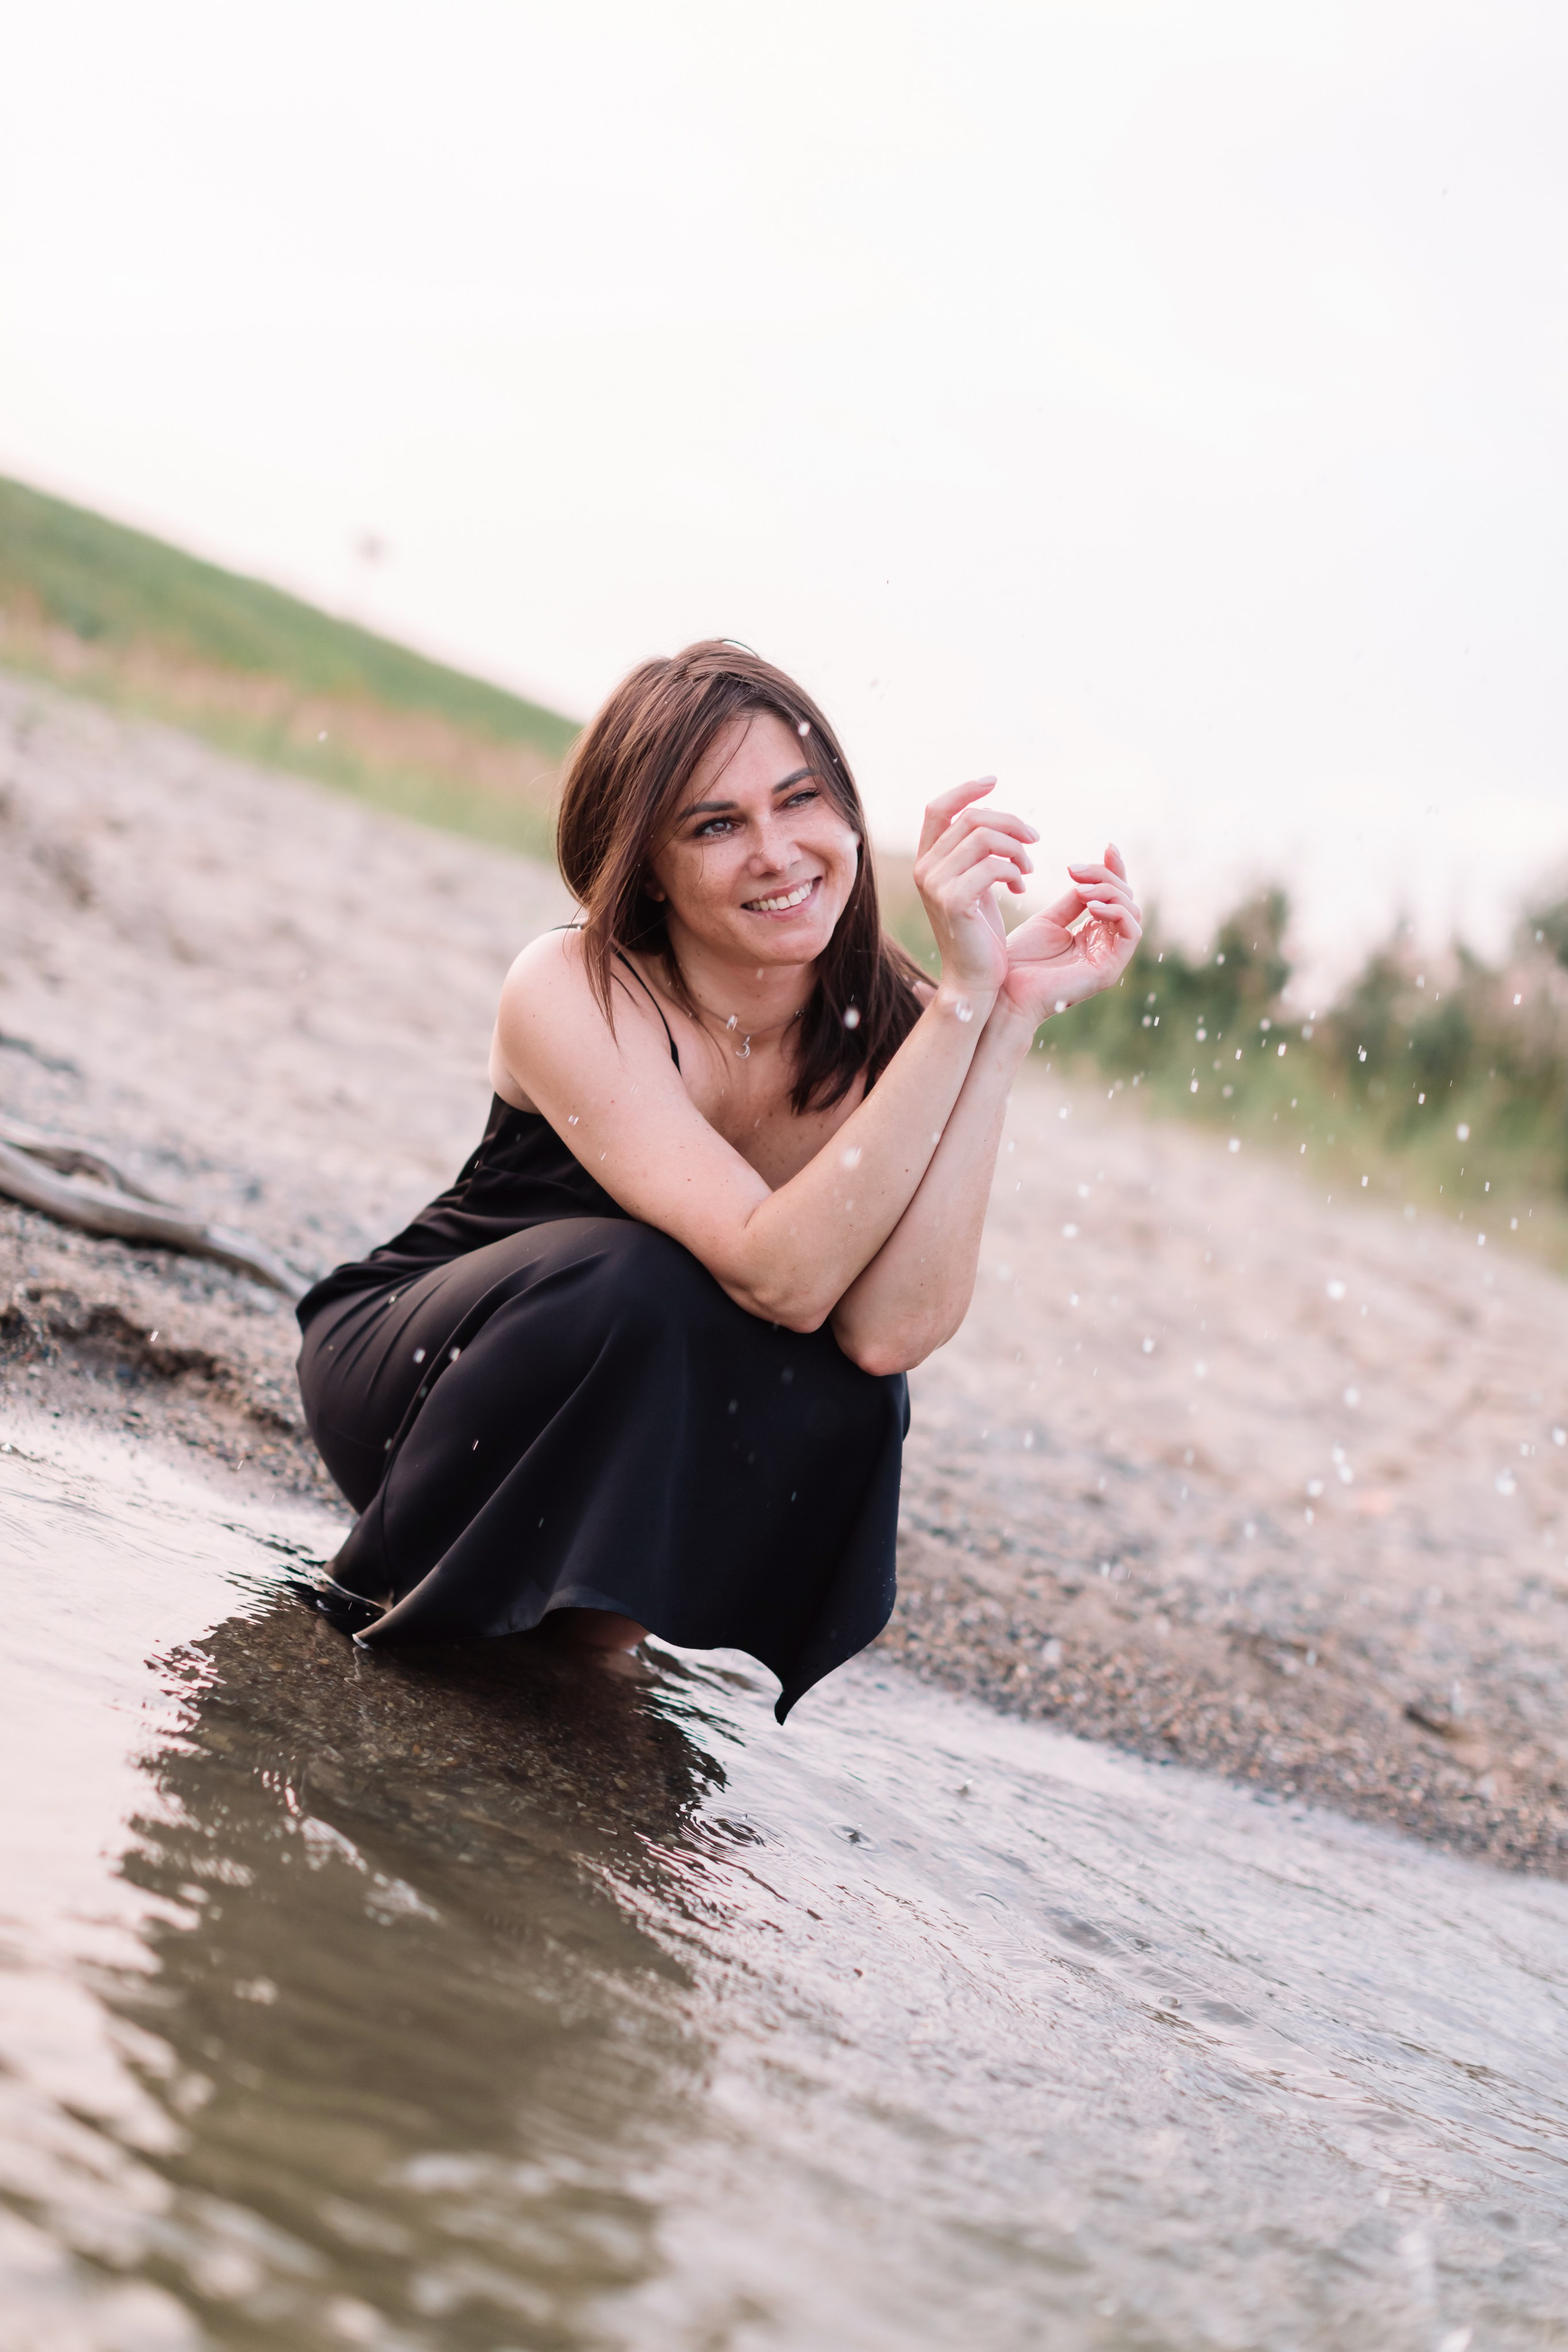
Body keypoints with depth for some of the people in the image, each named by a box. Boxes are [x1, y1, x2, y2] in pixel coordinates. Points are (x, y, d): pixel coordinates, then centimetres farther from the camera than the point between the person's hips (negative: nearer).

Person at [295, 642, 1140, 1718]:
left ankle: (584, 1651, -4)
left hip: (636, 1455, 3)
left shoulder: (894, 1025, -16)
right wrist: (963, 998, -41)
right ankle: (407, 1621, -11)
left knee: (847, 1403, -28)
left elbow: (888, 1329, -33)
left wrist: (1012, 1016, -34)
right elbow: (782, 1277, -38)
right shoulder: (572, 994, -26)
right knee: (635, 1279, -33)